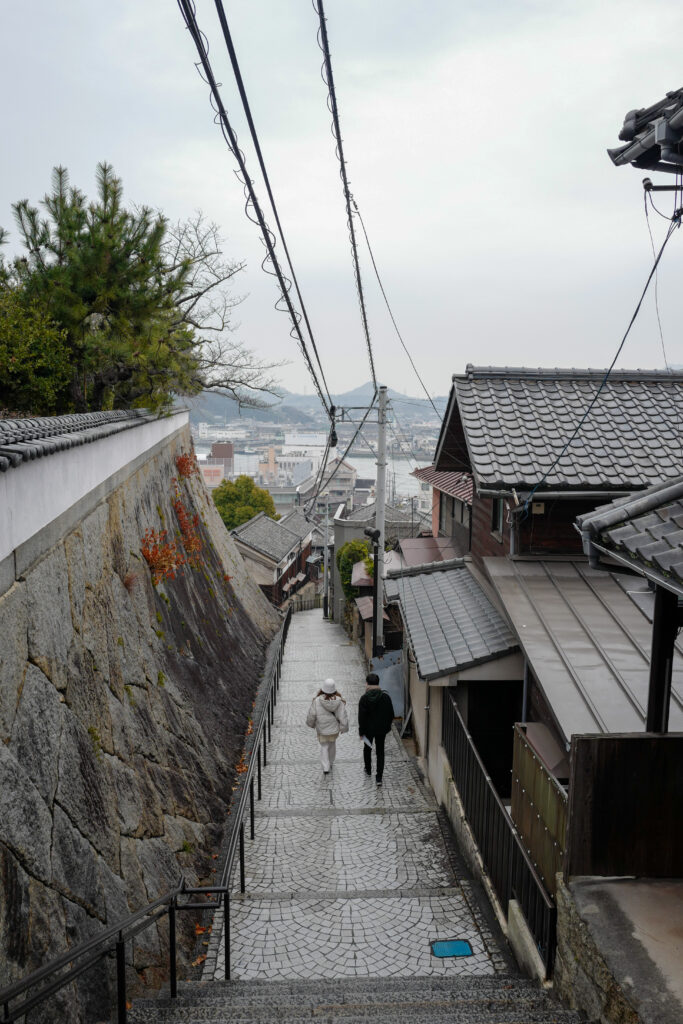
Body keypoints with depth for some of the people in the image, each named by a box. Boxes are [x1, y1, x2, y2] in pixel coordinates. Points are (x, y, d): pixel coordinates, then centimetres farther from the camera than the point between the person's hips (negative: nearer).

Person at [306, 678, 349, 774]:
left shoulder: (317, 700, -25)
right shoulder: (339, 701, -22)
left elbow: (311, 715, -14)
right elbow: (343, 717, -15)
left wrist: (311, 723, 8)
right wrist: (344, 728, 2)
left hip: (322, 729, -2)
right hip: (334, 729, 2)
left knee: (324, 746, 18)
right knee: (332, 744, 27)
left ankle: (326, 767, 8)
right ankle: (330, 763, 44)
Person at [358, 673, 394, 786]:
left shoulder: (364, 698, -17)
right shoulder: (386, 697, -9)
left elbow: (361, 717, -15)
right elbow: (391, 714, -1)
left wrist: (361, 732, -6)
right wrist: (387, 726, 14)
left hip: (368, 729, -1)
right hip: (381, 730, 1)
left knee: (367, 749, 23)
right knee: (380, 752, 9)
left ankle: (368, 770, 40)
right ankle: (379, 778, 4)